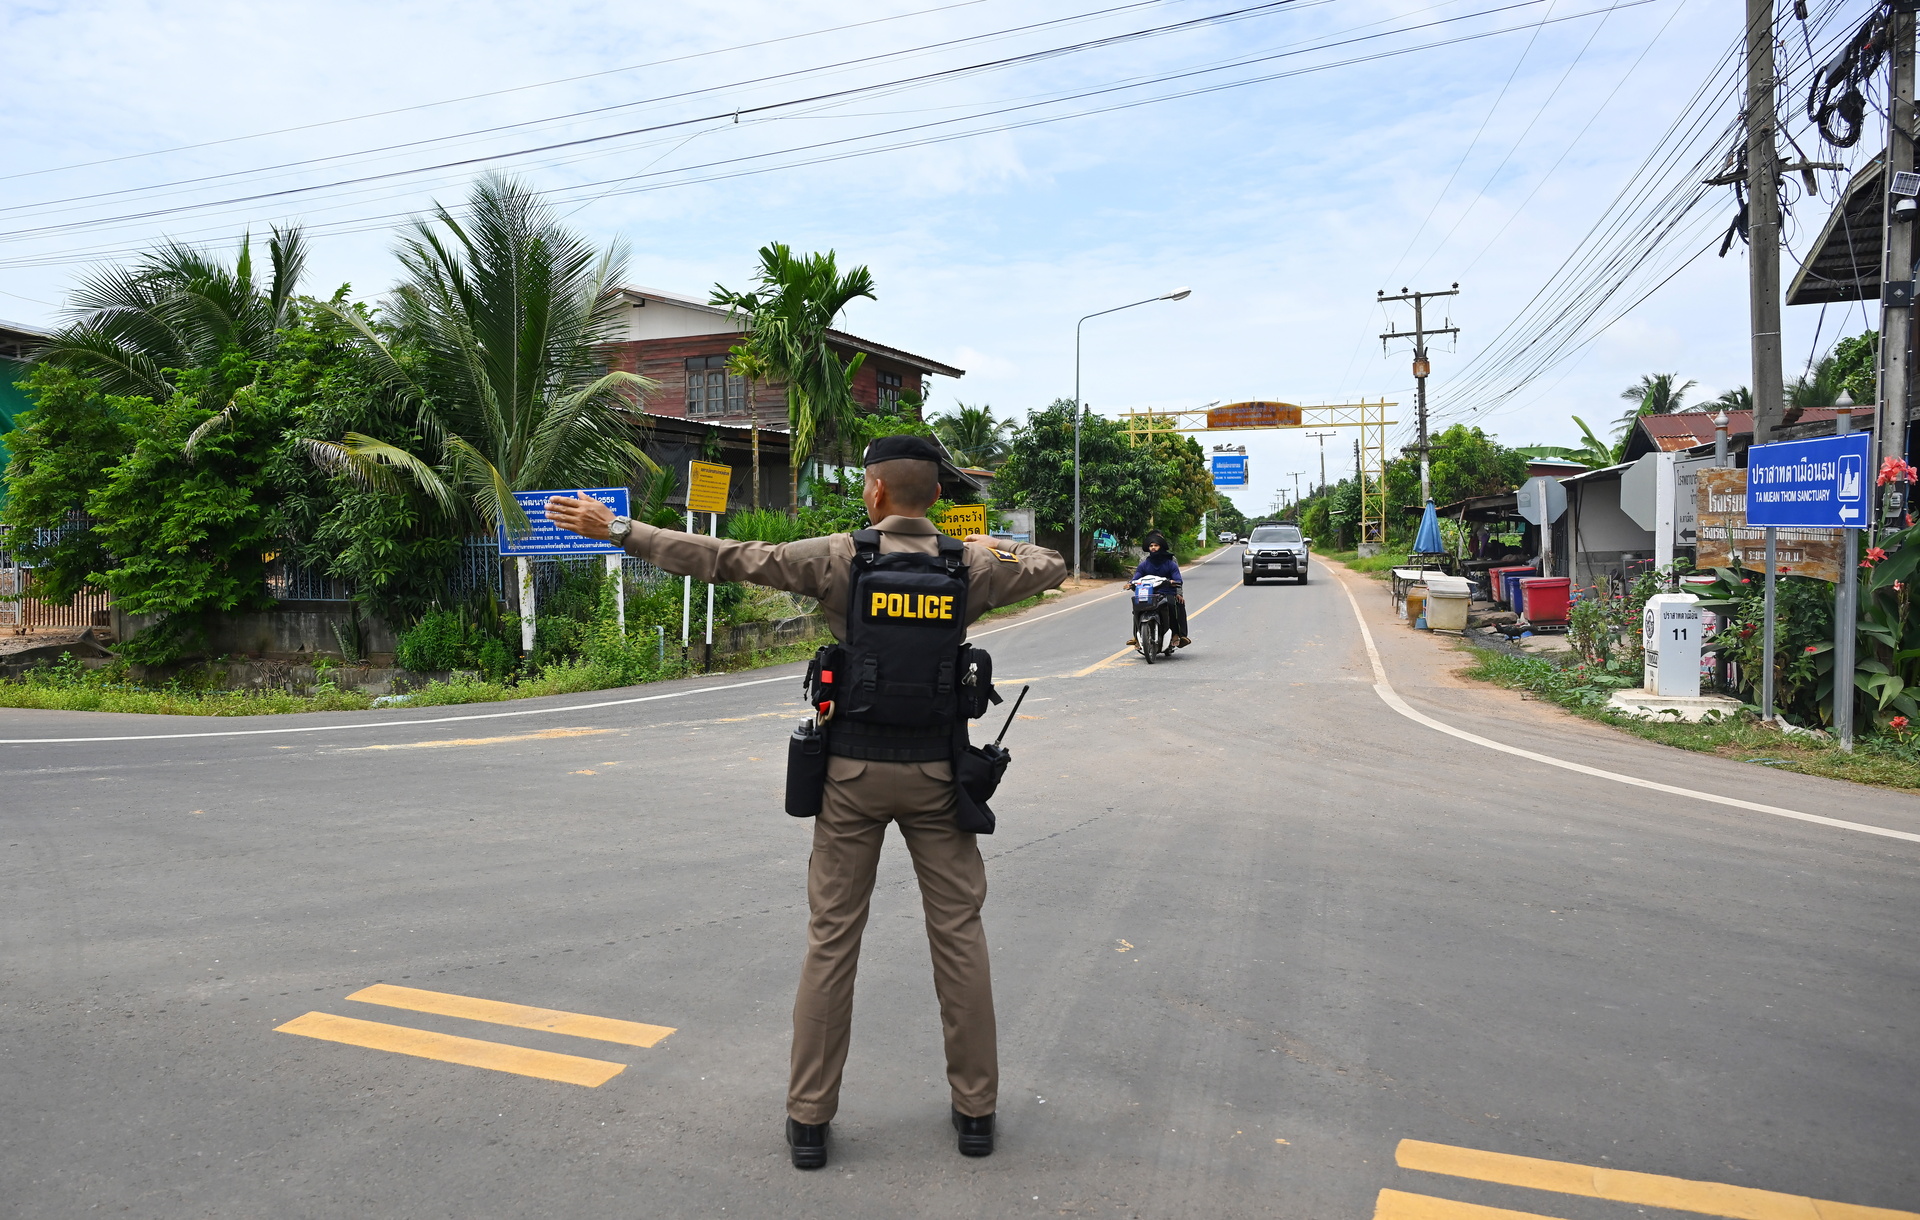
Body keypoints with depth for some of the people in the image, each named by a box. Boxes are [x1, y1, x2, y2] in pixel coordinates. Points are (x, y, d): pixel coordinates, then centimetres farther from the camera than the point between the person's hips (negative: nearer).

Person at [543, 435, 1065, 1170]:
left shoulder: (838, 558, -7)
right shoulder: (967, 566, -1)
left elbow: (724, 558, -7)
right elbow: (1053, 568, 15)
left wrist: (615, 530, 1)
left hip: (854, 768, -1)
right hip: (935, 773, 1)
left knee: (831, 940, 8)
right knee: (958, 935, 11)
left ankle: (809, 1118, 16)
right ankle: (975, 1109, 19)